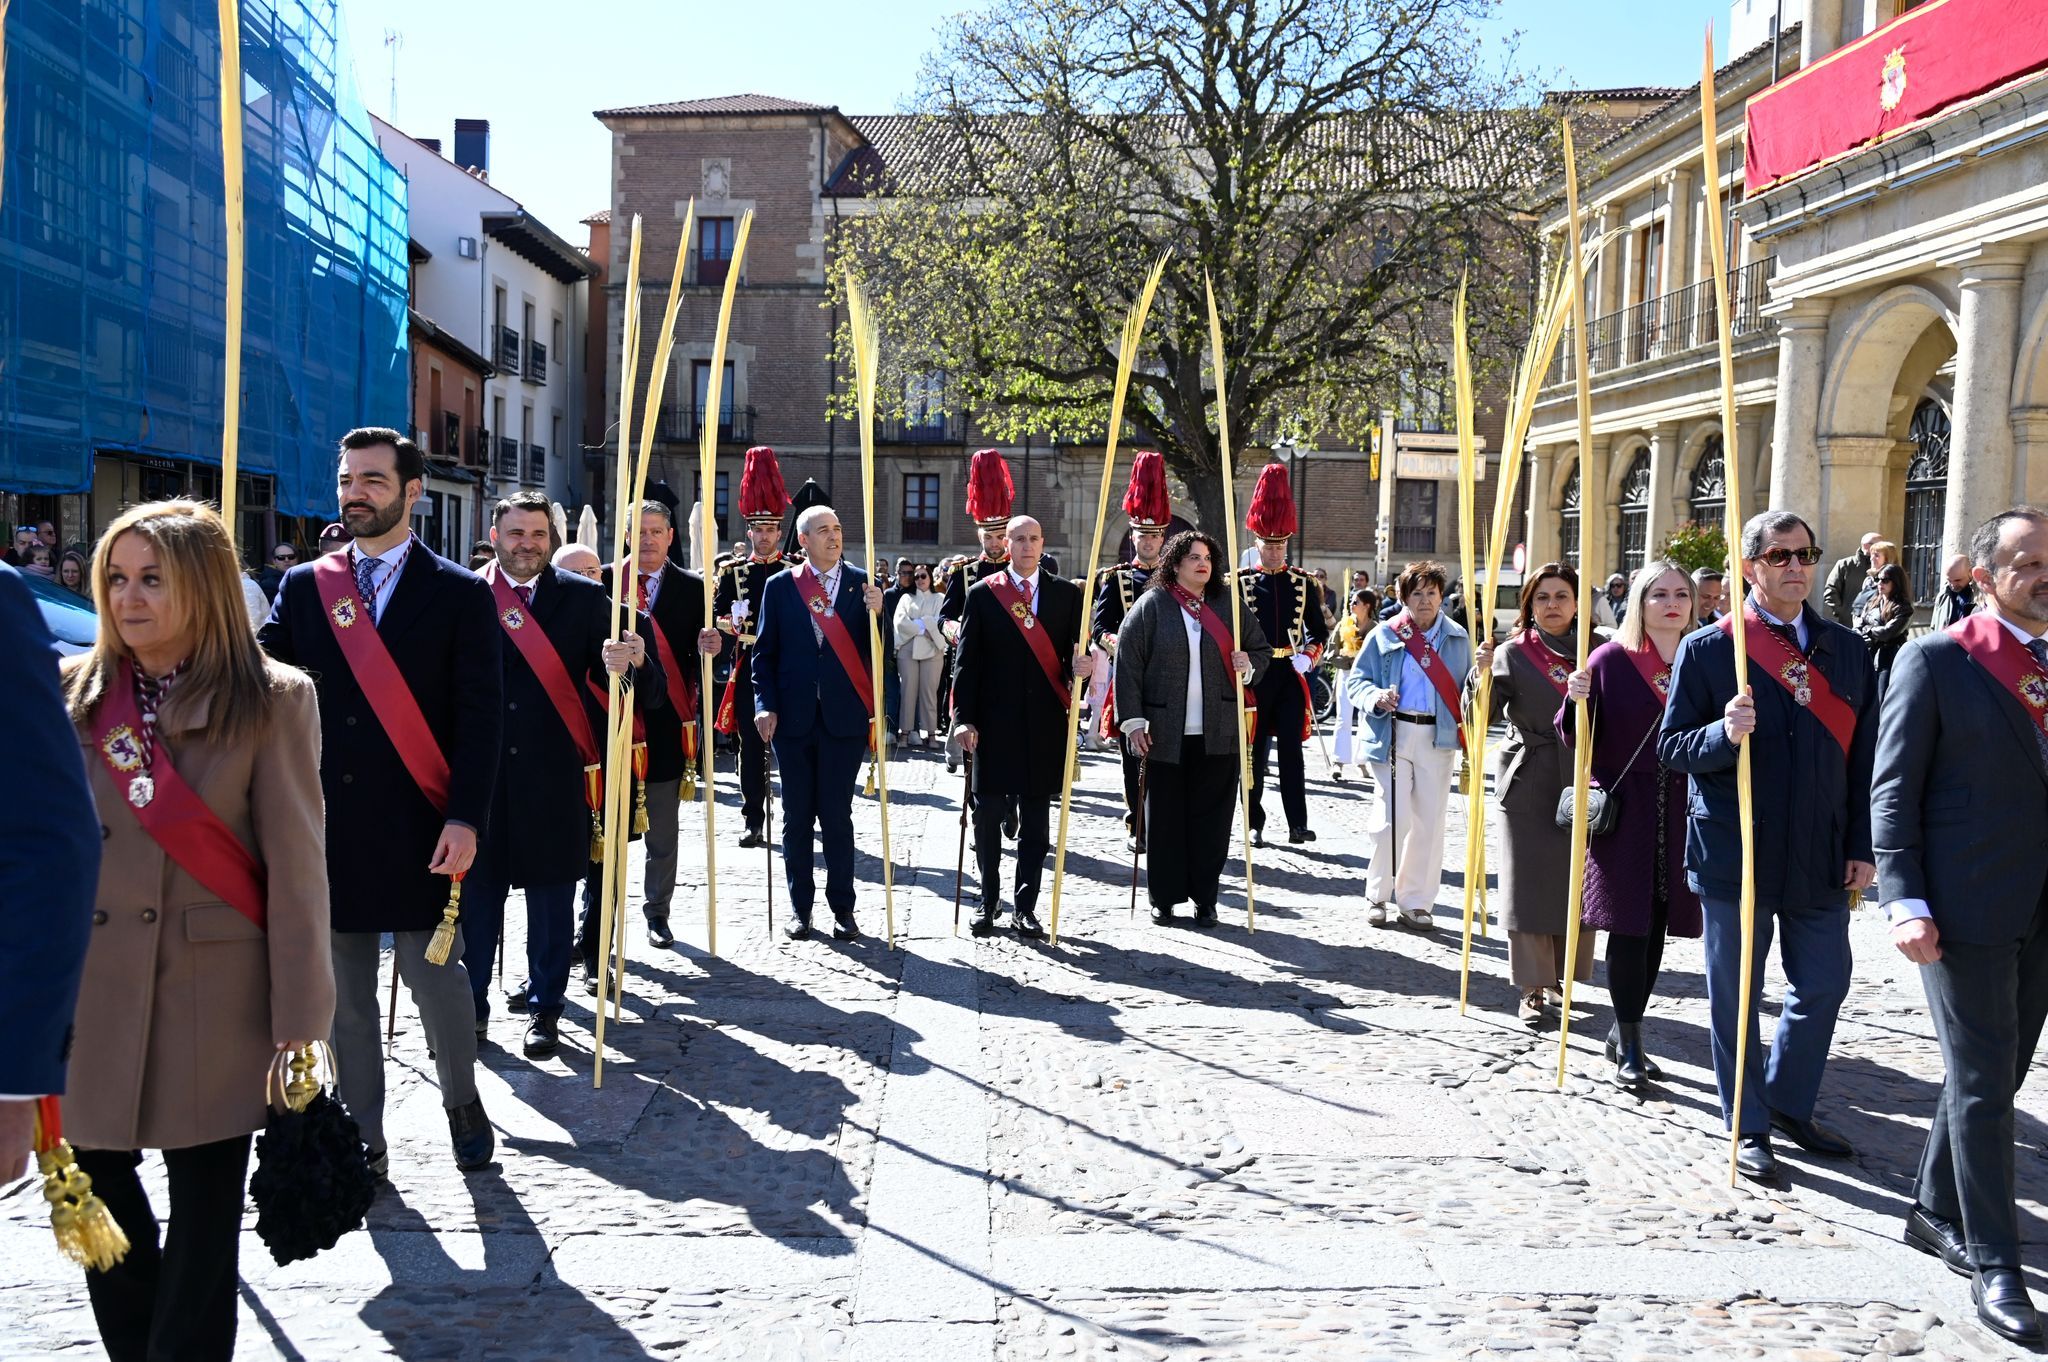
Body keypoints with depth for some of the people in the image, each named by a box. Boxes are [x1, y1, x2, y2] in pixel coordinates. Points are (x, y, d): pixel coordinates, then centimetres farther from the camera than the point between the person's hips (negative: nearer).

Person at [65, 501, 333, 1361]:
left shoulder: (272, 699, -6)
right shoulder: (72, 693, 5)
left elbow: (296, 866, -8)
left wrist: (299, 1017, -10)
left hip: (216, 991, -4)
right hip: (91, 987, 4)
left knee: (206, 1206, 5)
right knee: (94, 1184, 13)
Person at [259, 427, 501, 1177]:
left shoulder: (458, 593, -1)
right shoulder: (303, 587, 9)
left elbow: (480, 715, -6)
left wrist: (466, 819, -14)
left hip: (416, 828, -3)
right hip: (326, 825, 3)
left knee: (435, 976, 4)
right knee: (342, 991, 10)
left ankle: (462, 1101, 29)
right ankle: (360, 1139, 23)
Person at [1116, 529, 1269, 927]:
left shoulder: (1229, 604, 9)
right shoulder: (1151, 605, -1)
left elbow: (1262, 649, 18)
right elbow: (1128, 662, -4)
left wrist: (1250, 666, -6)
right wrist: (1134, 719, -9)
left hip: (1219, 734, 2)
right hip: (1166, 733, -2)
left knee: (1211, 818, 4)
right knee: (1165, 818, 4)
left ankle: (1205, 899, 14)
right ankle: (1164, 898, 15)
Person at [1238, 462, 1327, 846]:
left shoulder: (1304, 584, 7)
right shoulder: (1240, 584, 1)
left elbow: (1319, 630, 10)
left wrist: (1309, 656, -9)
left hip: (1290, 674, 1)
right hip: (1253, 676, -1)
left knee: (1291, 750, 0)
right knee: (1255, 752, 4)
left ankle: (1298, 824, 1)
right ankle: (1255, 825, 11)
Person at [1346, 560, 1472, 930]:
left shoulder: (1458, 638, 10)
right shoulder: (1385, 635, 3)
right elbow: (1356, 678, 3)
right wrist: (1376, 697, -16)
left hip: (1438, 737, 3)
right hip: (1393, 735, -2)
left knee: (1429, 822, 5)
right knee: (1392, 819, -6)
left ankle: (1415, 901, 16)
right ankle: (1378, 896, 12)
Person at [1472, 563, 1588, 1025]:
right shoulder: (1512, 654, 0)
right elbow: (1481, 718, -11)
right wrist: (1482, 676, -26)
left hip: (1582, 783, 2)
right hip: (1528, 785, -2)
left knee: (1578, 883, 8)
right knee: (1529, 885, 0)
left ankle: (1563, 970, 27)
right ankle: (1532, 988, 8)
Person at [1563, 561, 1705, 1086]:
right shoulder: (1611, 658, -3)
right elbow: (1578, 739, -3)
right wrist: (1577, 702, -21)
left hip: (1680, 813, 4)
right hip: (1622, 807, -3)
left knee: (1655, 928, 9)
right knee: (1629, 928, -3)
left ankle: (1623, 1031, 24)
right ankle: (1629, 1046, 7)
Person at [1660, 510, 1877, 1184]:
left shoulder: (1847, 650, 7)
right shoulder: (1707, 649, -5)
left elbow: (1863, 756, 8)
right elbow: (1672, 747, -4)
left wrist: (1862, 847, 4)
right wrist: (1723, 734, -25)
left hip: (1821, 858, 4)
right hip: (1736, 856, -4)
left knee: (1823, 987, 12)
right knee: (1736, 997, 6)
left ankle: (1788, 1103, 34)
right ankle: (1747, 1129, 21)